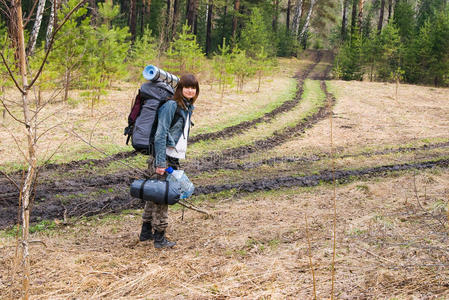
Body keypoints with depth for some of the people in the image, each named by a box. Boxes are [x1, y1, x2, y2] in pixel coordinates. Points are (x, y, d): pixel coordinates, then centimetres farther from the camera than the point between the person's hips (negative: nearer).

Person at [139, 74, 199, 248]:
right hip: (163, 157, -9)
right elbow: (160, 135, -18)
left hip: (174, 158, 9)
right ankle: (159, 238, 5)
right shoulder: (171, 106, -14)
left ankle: (146, 232, 26)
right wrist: (160, 162, -22)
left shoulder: (188, 108, 13)